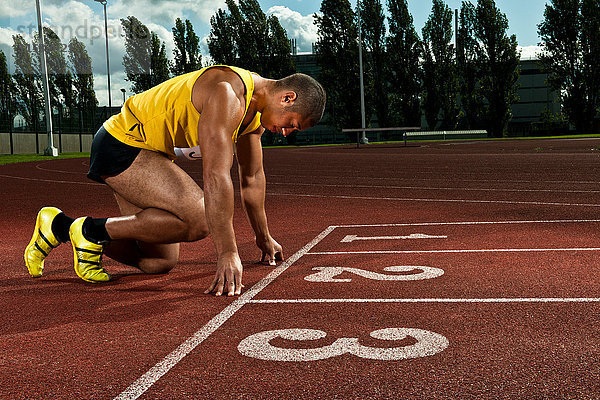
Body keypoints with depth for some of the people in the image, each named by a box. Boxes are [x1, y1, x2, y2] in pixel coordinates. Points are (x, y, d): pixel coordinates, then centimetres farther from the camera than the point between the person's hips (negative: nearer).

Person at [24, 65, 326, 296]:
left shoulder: (257, 106, 4)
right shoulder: (227, 95, -27)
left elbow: (252, 176, 14)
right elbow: (216, 176, -34)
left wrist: (264, 238, 20)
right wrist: (227, 254, -35)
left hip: (148, 153, 10)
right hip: (120, 145, -10)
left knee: (160, 263, 6)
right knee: (199, 219, -29)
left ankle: (60, 226, 19)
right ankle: (93, 230, -11)